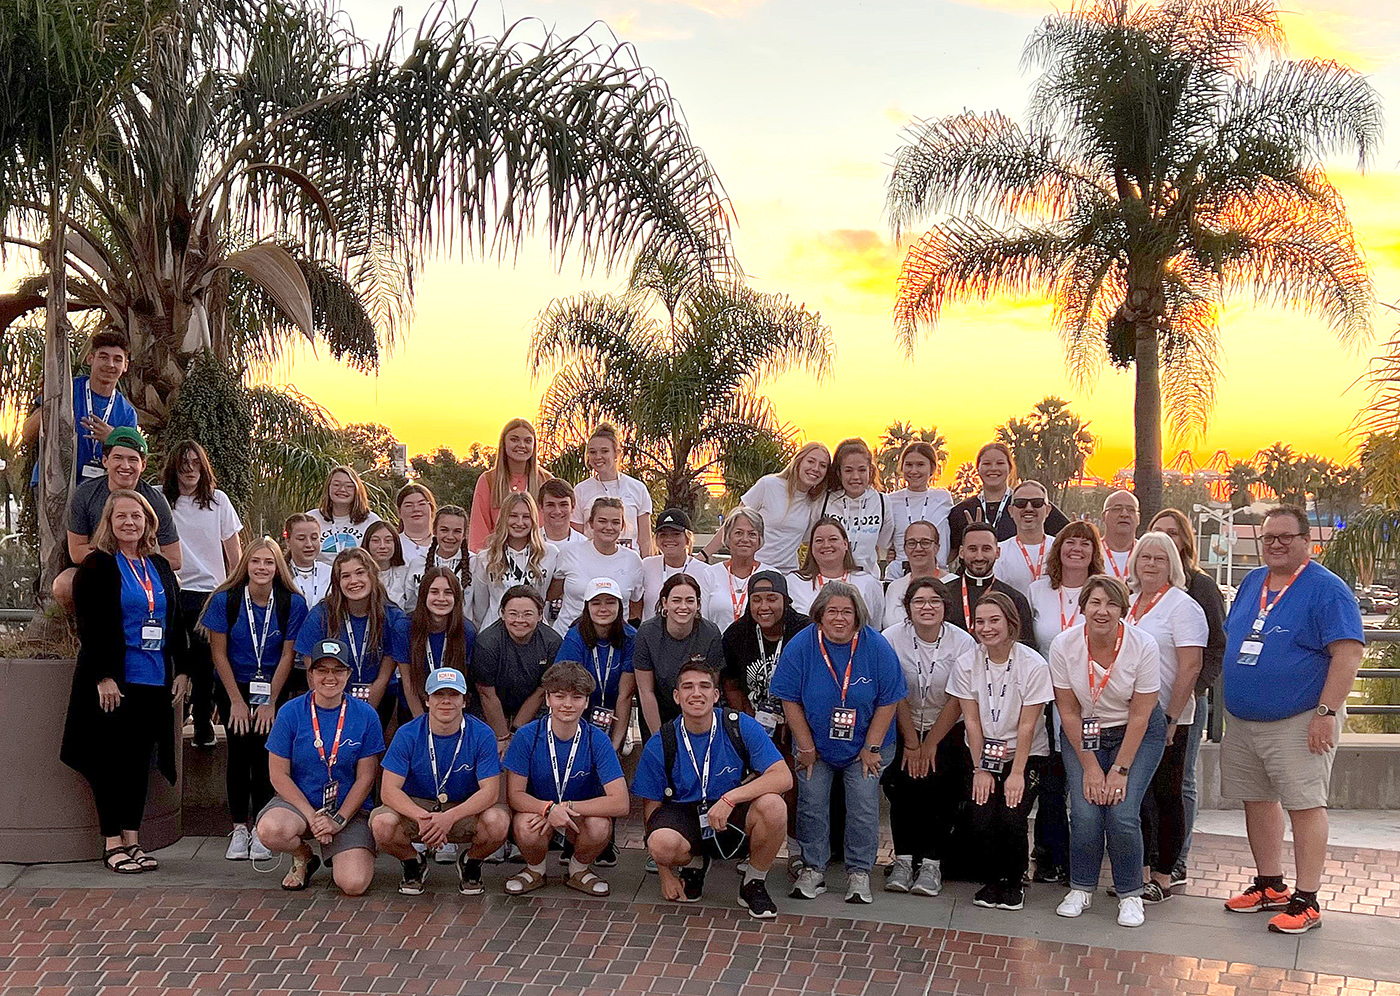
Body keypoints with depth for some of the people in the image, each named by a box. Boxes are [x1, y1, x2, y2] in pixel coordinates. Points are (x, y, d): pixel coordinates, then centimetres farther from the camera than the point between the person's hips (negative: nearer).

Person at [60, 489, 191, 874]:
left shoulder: (160, 567, 14)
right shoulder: (97, 566, -3)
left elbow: (176, 622, 16)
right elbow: (89, 625, -10)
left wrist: (181, 670, 9)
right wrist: (103, 676, -16)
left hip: (154, 680, 5)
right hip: (113, 681, -5)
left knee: (138, 760, 8)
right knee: (112, 760, 0)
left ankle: (132, 839, 15)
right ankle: (112, 843, 8)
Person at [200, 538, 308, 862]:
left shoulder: (292, 603, -8)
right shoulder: (225, 600, -8)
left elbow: (287, 655, -4)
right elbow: (219, 652, -4)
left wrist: (270, 703, -6)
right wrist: (237, 701, -6)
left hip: (272, 689, 0)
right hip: (234, 688, 0)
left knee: (263, 752, -11)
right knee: (239, 750, -11)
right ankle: (238, 829, -2)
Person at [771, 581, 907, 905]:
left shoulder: (877, 647, -15)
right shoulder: (800, 646, -13)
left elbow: (888, 701, -9)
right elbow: (790, 700, -7)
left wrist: (872, 748, -8)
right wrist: (806, 748, -7)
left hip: (865, 746, -1)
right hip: (815, 745, 1)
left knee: (864, 807, -1)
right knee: (812, 804, 3)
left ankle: (859, 872, 14)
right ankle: (813, 868, 18)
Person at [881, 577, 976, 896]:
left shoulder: (963, 643, -9)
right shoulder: (892, 638, -7)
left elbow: (957, 701, -9)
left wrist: (930, 744, -11)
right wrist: (911, 744, -11)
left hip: (948, 730, -1)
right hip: (902, 728, 1)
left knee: (938, 781, -20)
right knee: (901, 780, -18)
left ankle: (931, 863, -9)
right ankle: (904, 859, -7)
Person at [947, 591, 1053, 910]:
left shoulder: (1034, 665, -13)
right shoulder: (966, 664, -6)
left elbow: (1027, 726, -12)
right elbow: (972, 721, -4)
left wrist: (1017, 773, -13)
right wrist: (980, 769, -7)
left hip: (1026, 754, -2)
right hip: (982, 753, 2)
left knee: (1013, 817, -17)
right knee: (983, 819, -13)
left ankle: (1014, 882, 9)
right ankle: (992, 880, 13)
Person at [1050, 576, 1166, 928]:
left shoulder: (1143, 646, -20)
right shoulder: (1064, 645, -16)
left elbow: (1140, 715, -14)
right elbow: (1068, 712, -9)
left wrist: (1120, 770, -16)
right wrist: (1090, 767, -11)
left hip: (1138, 735, -1)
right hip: (1083, 736, 1)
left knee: (1122, 814, -16)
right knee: (1085, 813, -14)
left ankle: (1130, 894, 6)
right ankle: (1081, 889, 10)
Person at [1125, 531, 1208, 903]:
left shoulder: (1182, 606, -8)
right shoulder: (1128, 604, 13)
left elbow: (1190, 667, -15)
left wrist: (1171, 718, -18)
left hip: (1166, 719, -6)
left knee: (1166, 796, 2)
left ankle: (1163, 876, 9)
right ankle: (1139, 870, 20)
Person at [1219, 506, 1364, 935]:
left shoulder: (1326, 589, -9)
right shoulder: (1252, 583, 12)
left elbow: (1349, 653, -15)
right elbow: (1229, 642, 21)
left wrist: (1326, 712, -21)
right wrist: (1228, 703, 16)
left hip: (1298, 722, -7)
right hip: (1242, 720, 7)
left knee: (1304, 805, -6)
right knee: (1257, 801, 12)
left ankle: (1306, 901, 1)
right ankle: (1270, 886, 25)